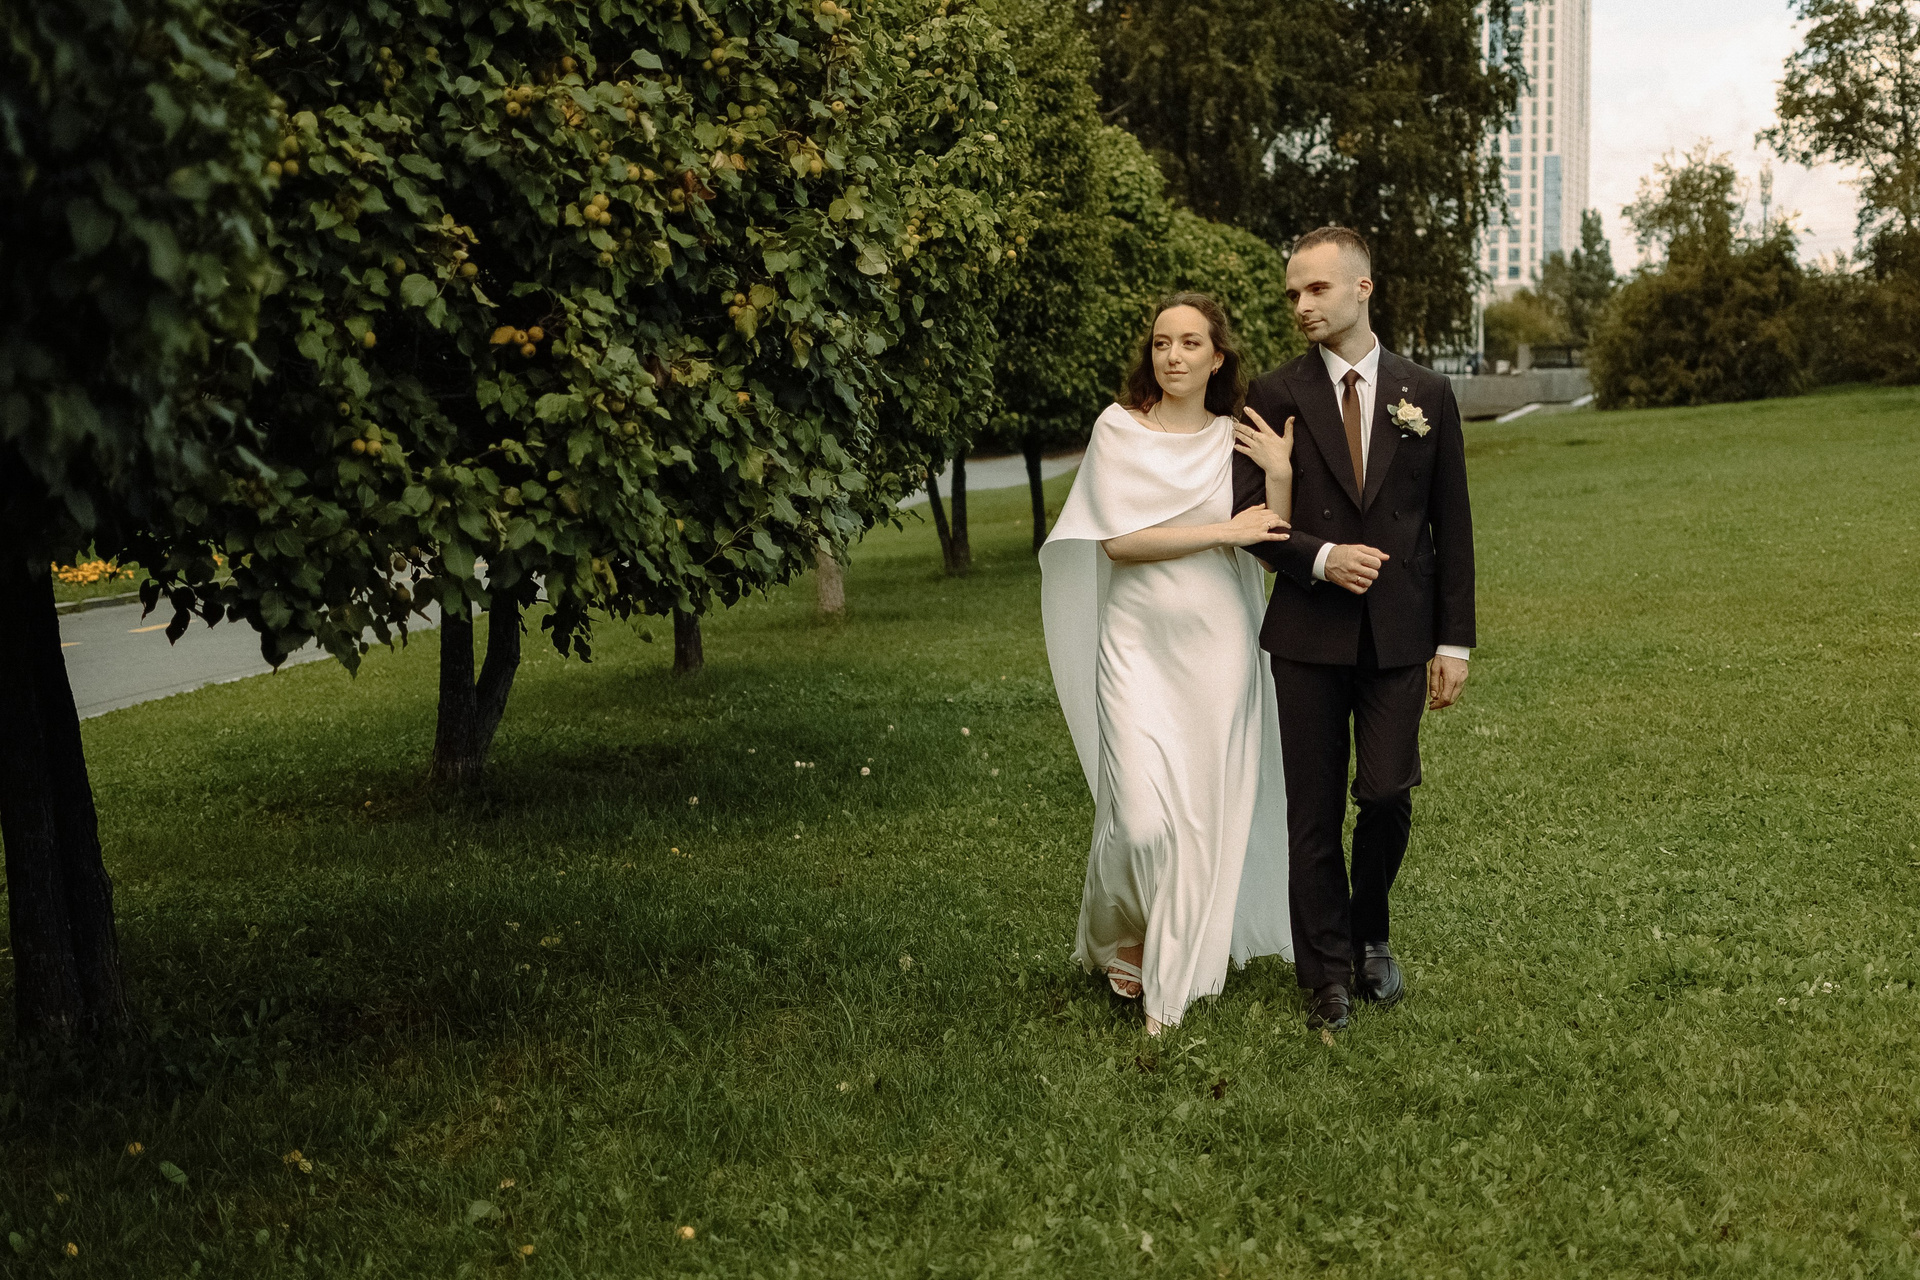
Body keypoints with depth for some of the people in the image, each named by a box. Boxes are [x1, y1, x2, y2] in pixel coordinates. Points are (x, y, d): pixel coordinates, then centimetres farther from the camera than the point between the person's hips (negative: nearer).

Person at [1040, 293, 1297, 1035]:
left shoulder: (1237, 439, 6)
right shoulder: (1119, 429, 0)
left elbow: (1273, 541, 0)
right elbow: (1118, 539, -9)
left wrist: (1282, 474, -13)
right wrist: (1223, 532, -9)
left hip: (1216, 643, 2)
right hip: (1138, 640, -2)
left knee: (1204, 810, 3)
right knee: (1142, 815, -10)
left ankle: (1172, 979, 19)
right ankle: (1117, 935, 21)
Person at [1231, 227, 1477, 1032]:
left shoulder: (1426, 395, 5)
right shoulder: (1275, 397, 1)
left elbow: (1451, 526, 6)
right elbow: (1248, 516, 0)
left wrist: (1454, 641, 3)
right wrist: (1322, 557, -17)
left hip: (1398, 636, 0)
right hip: (1309, 634, 0)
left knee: (1387, 797, -4)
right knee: (1314, 811, 4)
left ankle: (1369, 935, 23)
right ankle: (1328, 971, 17)